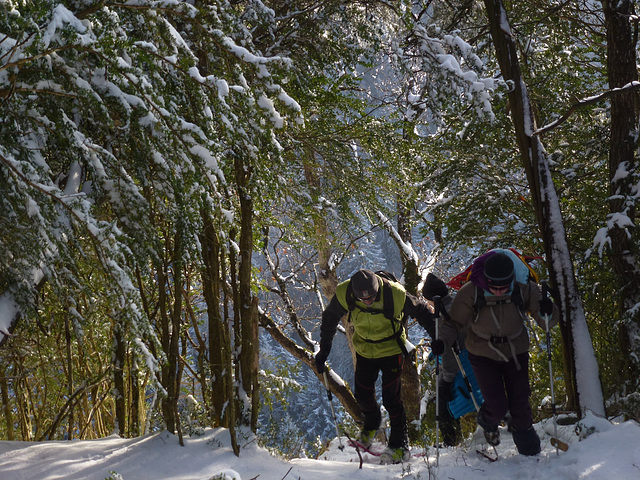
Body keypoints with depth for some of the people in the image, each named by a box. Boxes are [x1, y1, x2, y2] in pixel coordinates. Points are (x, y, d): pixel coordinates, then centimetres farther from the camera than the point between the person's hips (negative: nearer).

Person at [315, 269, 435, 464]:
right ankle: (371, 425, 40)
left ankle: (400, 446, 11)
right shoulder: (344, 294, -23)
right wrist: (324, 349, 0)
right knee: (363, 395, 6)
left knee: (391, 398, -7)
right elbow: (330, 319, -3)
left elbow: (420, 311, -12)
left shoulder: (395, 294, -30)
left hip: (392, 350, -3)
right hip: (364, 351, 3)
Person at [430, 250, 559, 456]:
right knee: (498, 406, -8)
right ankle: (488, 423, 32)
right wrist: (442, 341, -28)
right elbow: (455, 323, -10)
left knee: (520, 404, 5)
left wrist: (546, 313, -33)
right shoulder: (471, 292, -24)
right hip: (483, 355, -1)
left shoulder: (524, 288, -20)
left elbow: (547, 322, -9)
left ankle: (529, 448, 35)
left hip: (516, 353, 2)